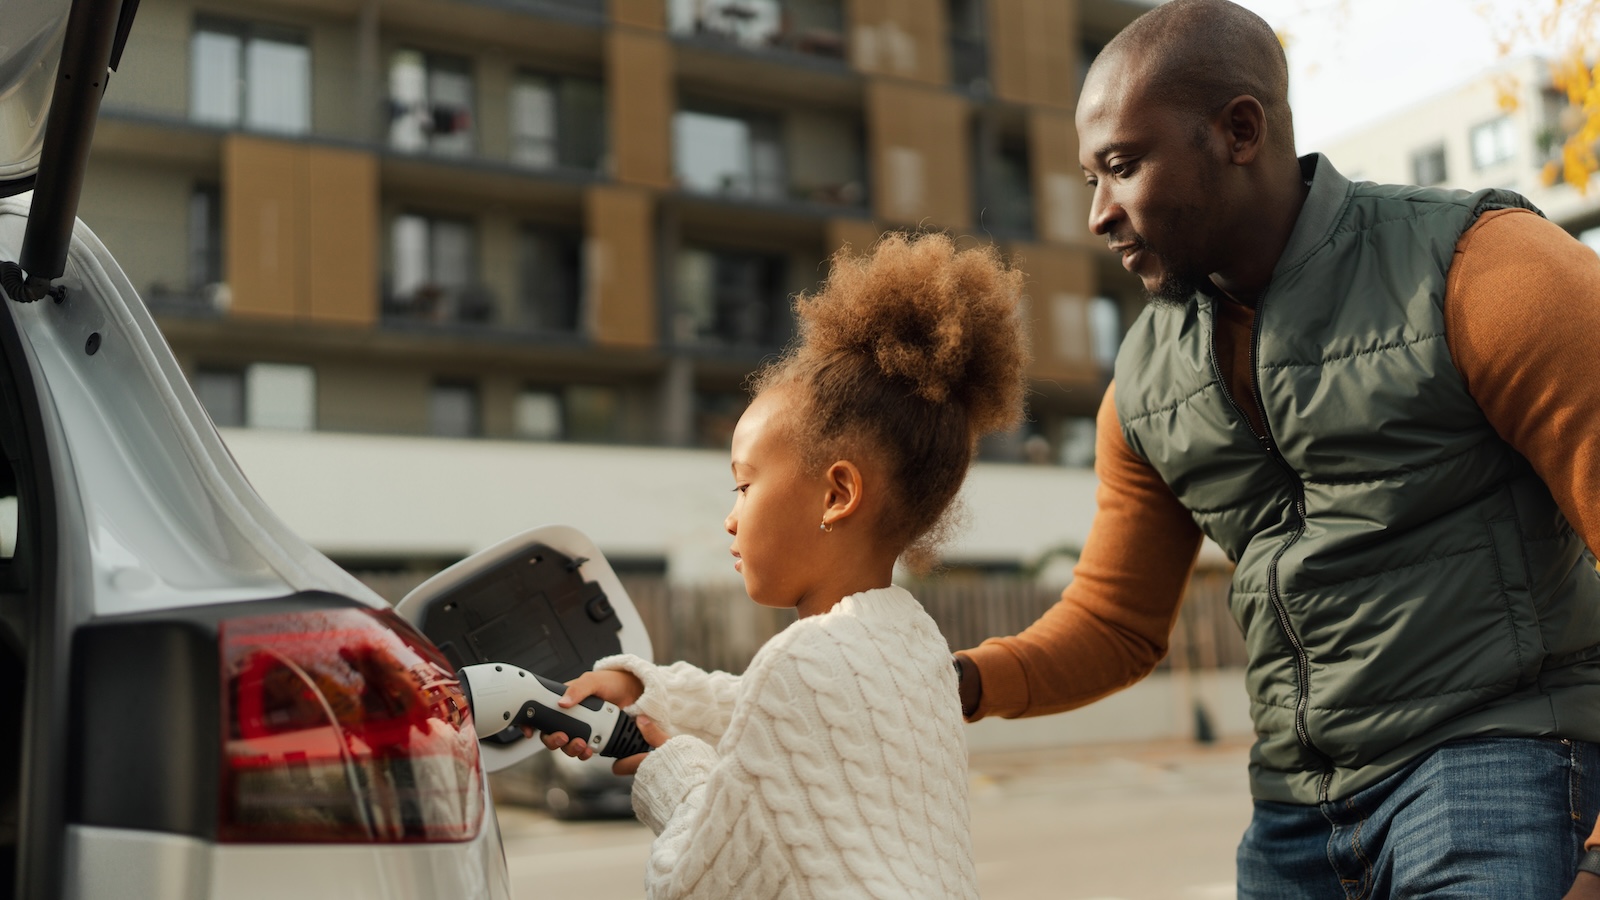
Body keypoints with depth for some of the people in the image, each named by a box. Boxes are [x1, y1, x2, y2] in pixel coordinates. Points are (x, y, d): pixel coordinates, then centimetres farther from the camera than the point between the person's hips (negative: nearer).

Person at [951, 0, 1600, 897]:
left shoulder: (1481, 268, -12)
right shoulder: (1147, 383, 6)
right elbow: (1115, 625, 13)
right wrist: (966, 681, -7)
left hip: (1500, 762, -5)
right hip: (1297, 809, 6)